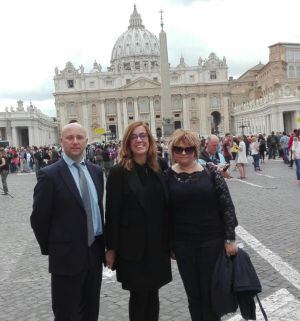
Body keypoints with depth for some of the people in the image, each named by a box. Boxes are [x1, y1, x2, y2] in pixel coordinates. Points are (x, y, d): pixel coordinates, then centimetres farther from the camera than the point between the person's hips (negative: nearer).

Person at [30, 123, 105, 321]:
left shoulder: (96, 171, 6)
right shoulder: (49, 175, -12)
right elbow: (39, 219, -8)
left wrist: (102, 243, 12)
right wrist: (50, 249, 0)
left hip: (95, 251, 5)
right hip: (67, 256, -5)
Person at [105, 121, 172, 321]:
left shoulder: (156, 172, 7)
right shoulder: (119, 172, -9)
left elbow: (164, 209, 9)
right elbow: (112, 212, -10)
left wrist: (169, 243, 11)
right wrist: (111, 248, -10)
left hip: (157, 245, 5)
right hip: (132, 246, -4)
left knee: (152, 294, 14)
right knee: (139, 295, 7)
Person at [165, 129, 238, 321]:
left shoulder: (210, 172, -5)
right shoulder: (167, 177, -1)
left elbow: (227, 206, -3)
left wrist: (230, 239, -7)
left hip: (212, 241, -1)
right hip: (183, 244, 1)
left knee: (211, 292, 10)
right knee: (193, 294, 14)